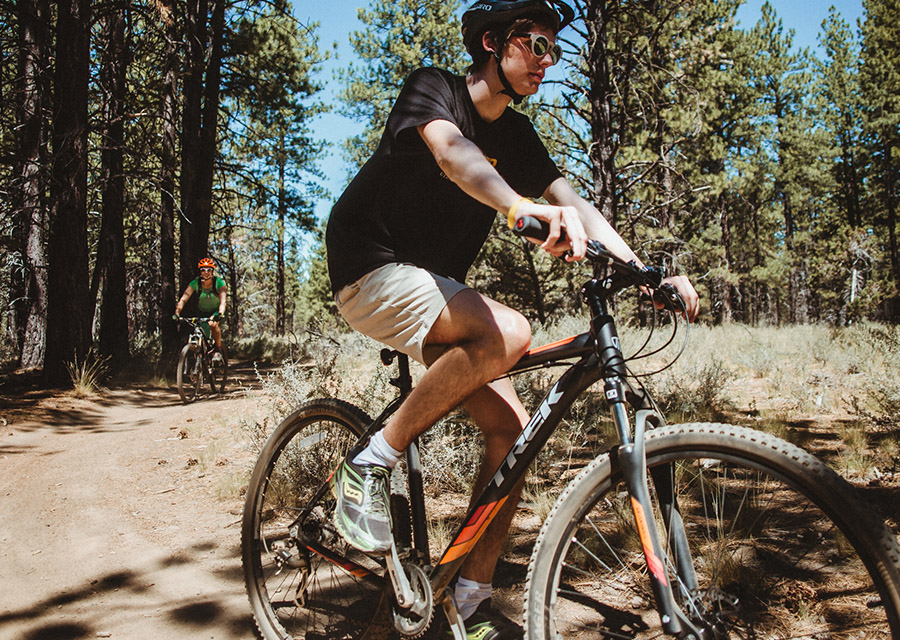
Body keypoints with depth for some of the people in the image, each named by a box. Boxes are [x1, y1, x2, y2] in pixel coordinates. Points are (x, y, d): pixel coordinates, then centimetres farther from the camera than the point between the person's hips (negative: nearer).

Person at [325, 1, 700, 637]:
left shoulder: (516, 135, 9)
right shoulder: (432, 89, -11)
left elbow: (573, 203, 0)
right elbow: (452, 151, -35)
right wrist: (523, 207, -55)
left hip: (436, 284, 7)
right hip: (373, 271, -7)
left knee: (512, 428, -7)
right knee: (508, 332, -33)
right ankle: (369, 465, -18)